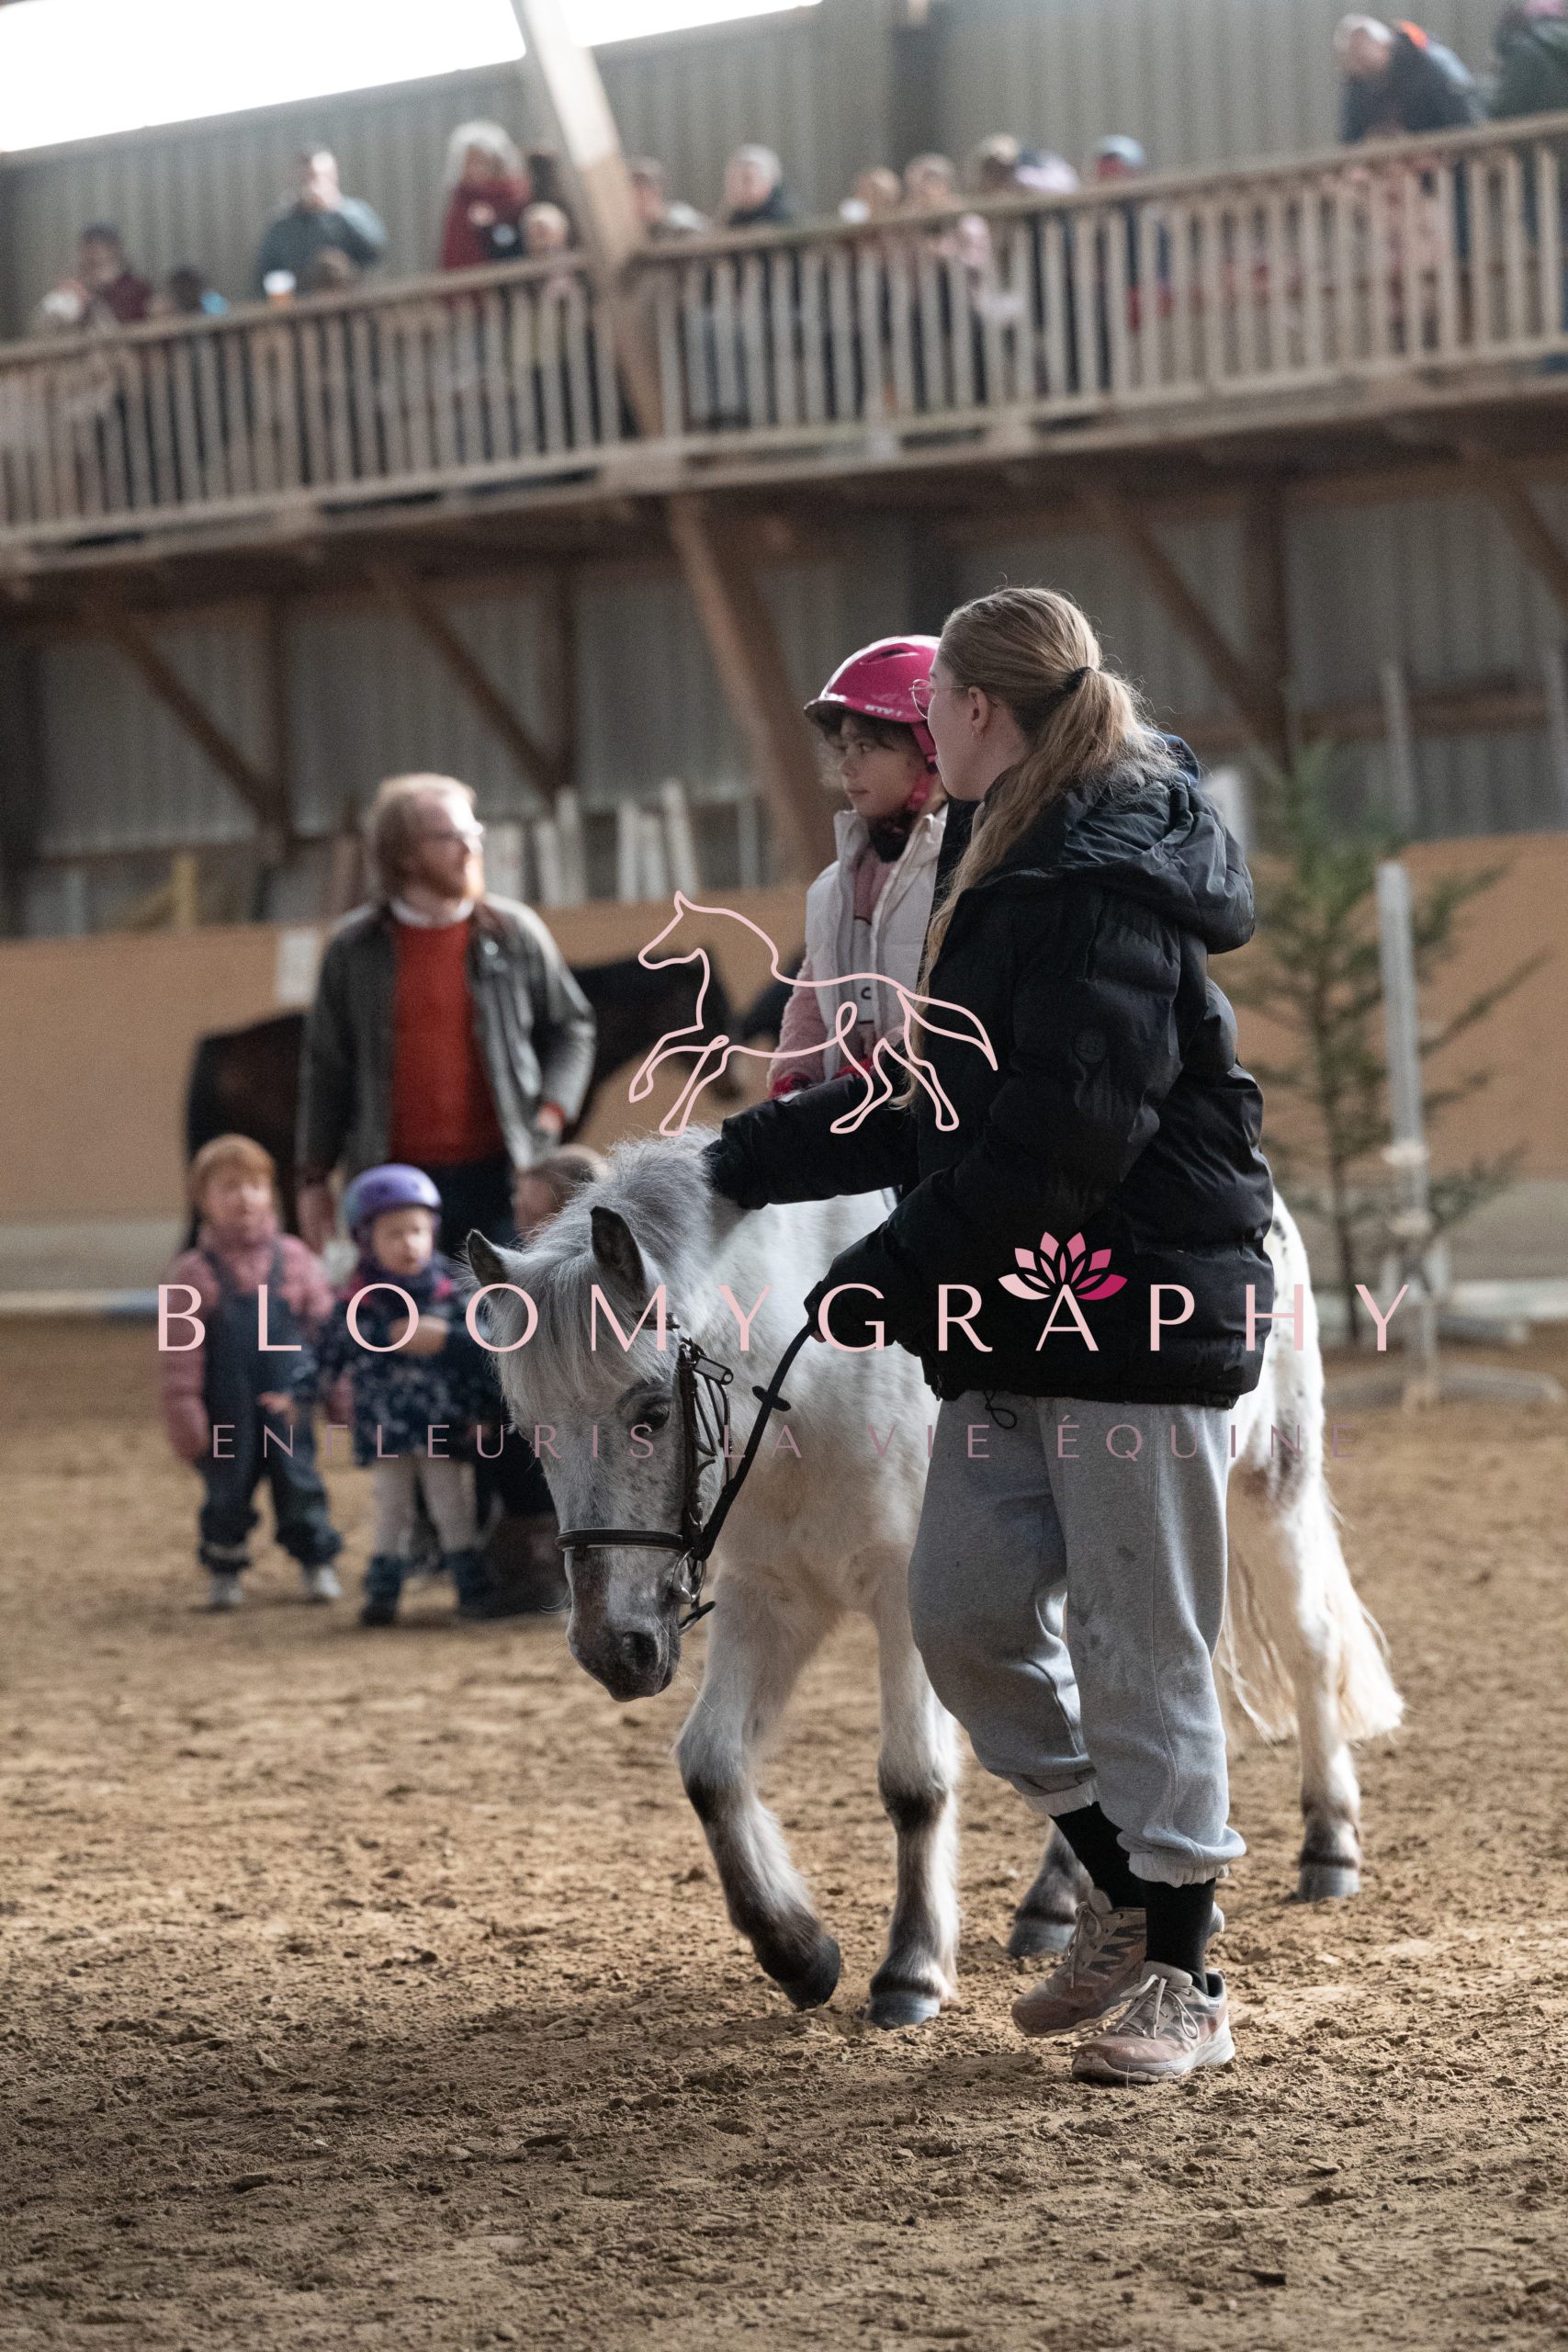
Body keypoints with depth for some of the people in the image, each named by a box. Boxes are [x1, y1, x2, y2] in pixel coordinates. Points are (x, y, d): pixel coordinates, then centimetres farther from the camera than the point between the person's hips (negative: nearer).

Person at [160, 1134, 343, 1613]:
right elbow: (180, 1352, -4)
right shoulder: (195, 1272, -3)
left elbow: (325, 1331, 8)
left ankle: (317, 1564, 21)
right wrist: (183, 1414, -7)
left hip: (287, 1406, 1)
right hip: (228, 1410, -1)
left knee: (299, 1483, 7)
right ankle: (223, 1572, 20)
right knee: (227, 1490, 5)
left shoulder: (295, 1260, 3)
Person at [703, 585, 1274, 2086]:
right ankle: (1124, 1899, 23)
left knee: (1139, 1650, -3)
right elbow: (937, 1102, 22)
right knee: (964, 1608, 9)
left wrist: (894, 1276, -20)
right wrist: (751, 1160, 22)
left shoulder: (1106, 892, -17)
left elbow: (1056, 1134, -24)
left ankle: (1180, 1980, 7)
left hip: (1142, 1314, -10)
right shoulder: (1023, 875, 16)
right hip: (1018, 1324, 10)